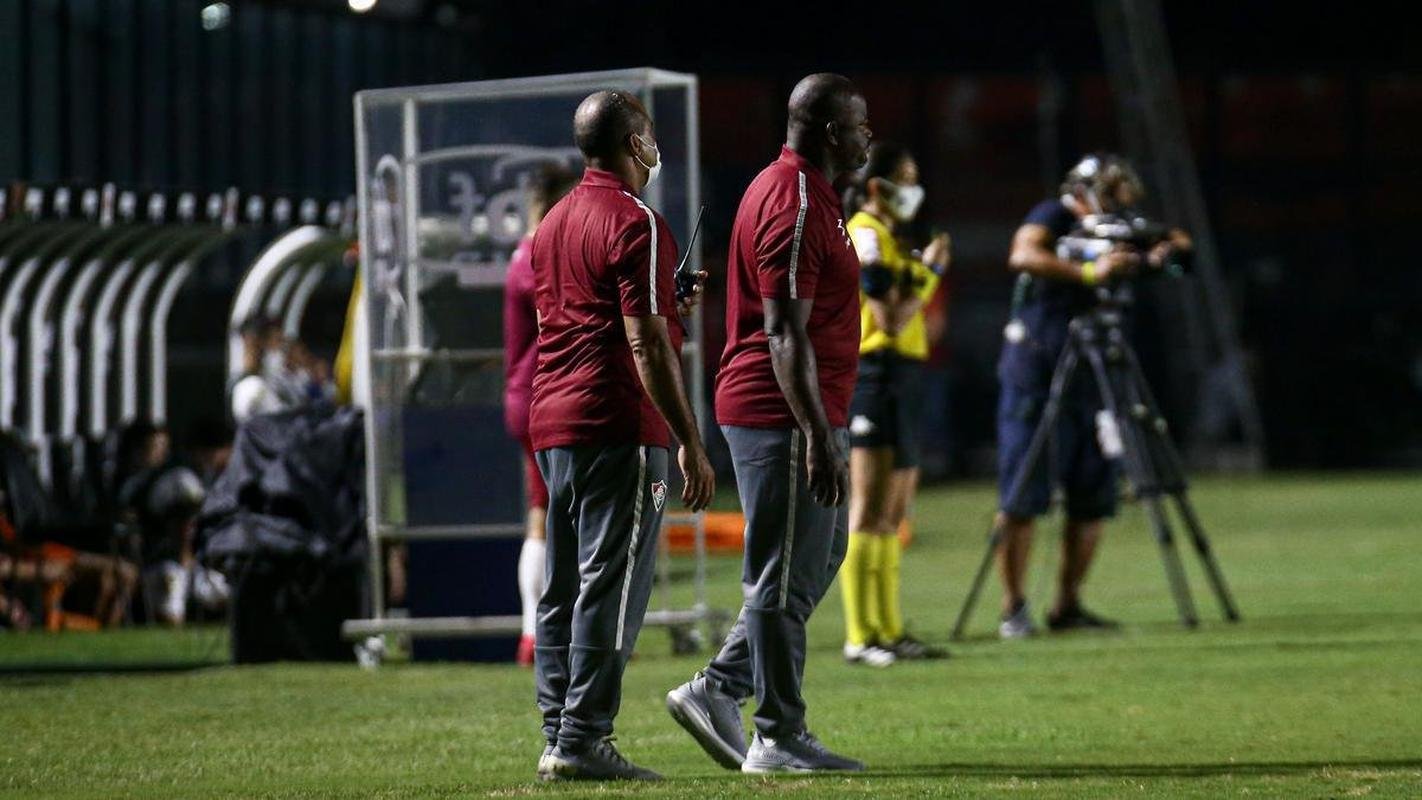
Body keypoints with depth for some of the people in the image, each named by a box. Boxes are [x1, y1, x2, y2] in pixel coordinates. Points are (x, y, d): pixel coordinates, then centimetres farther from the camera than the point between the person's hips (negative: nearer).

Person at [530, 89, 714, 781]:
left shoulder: (552, 223, 17)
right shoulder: (635, 223, -10)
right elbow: (647, 344, -16)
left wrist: (667, 299, 27)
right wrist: (690, 444, -15)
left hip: (553, 424, 9)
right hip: (618, 428, -9)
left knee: (562, 589, 10)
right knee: (611, 587, -8)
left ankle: (559, 735, 10)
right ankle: (583, 740, -11)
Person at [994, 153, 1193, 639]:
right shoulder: (1052, 217, -5)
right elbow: (1025, 255, -24)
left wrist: (1156, 259, -5)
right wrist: (1089, 271, -32)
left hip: (1088, 379, 7)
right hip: (1036, 374, -7)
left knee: (1092, 501, 5)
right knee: (1022, 498, -6)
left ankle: (1067, 606, 12)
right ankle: (1014, 609, -4)